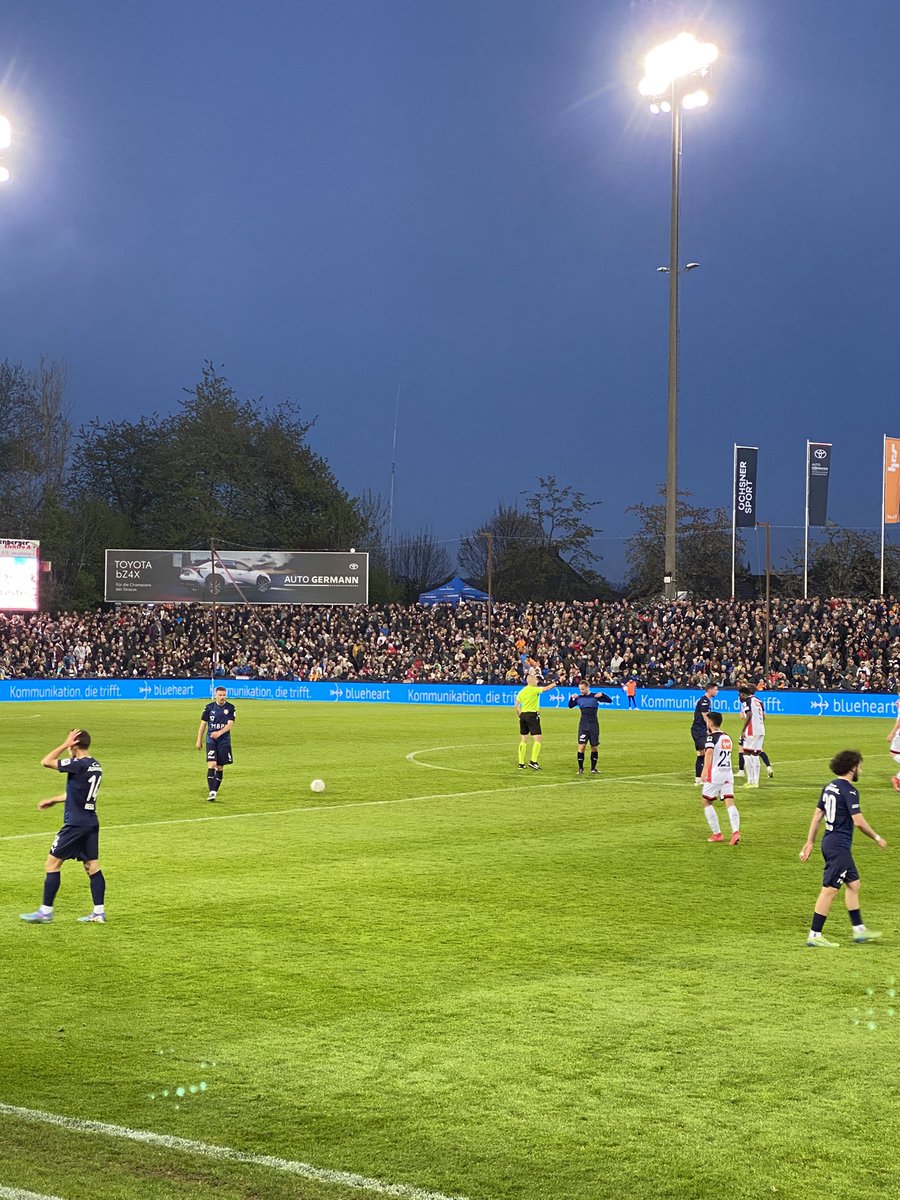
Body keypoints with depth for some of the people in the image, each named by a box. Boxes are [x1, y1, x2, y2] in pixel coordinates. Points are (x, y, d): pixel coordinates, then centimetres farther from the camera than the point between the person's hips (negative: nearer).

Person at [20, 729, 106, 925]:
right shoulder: (96, 766, 10)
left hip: (75, 824, -8)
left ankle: (46, 912, 4)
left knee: (52, 864, 1)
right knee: (92, 867, 10)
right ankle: (99, 912, 8)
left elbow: (45, 761, -13)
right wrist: (53, 800, 27)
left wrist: (66, 744, -8)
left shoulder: (78, 765, -17)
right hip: (91, 824, 8)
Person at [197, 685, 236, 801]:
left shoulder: (230, 707, -2)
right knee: (211, 764, -14)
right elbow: (203, 723, 7)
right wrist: (199, 740, 6)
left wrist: (219, 733, -27)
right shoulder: (209, 707, 1)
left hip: (224, 741, 1)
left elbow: (230, 724, -11)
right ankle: (211, 792, -18)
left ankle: (215, 791, 15)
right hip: (211, 740, -1)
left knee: (220, 767, 5)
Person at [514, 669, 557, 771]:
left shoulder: (522, 691, 10)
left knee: (523, 740, 10)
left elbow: (516, 706, 12)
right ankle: (533, 761, -14)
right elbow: (547, 688, -5)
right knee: (537, 739, -5)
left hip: (523, 715, 7)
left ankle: (521, 763, 10)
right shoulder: (534, 690, -8)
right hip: (532, 715, -7)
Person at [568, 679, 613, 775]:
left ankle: (593, 768, 19)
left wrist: (602, 694, -22)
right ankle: (580, 768, -1)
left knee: (594, 747, 4)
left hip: (594, 725, 0)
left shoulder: (595, 696, -4)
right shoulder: (579, 698, 3)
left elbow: (610, 700, -6)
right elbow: (570, 706, 12)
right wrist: (571, 698, -6)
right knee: (581, 746, -11)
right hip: (583, 725, 0)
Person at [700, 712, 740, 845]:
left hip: (714, 775, -6)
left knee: (707, 803, 9)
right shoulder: (727, 737, 16)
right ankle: (736, 831, -23)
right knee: (730, 803, -3)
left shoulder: (712, 737, -8)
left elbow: (709, 752, -27)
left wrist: (705, 769, -39)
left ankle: (717, 834, 8)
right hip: (728, 774, 6)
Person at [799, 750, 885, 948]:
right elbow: (858, 821, -19)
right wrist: (877, 838, -5)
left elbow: (817, 816, 13)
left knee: (853, 883, 18)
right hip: (839, 846, -10)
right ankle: (815, 935, -3)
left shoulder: (829, 787, 11)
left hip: (829, 842, 10)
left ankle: (859, 930, 25)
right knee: (829, 889, -6)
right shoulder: (849, 791, -16)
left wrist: (810, 842, 17)